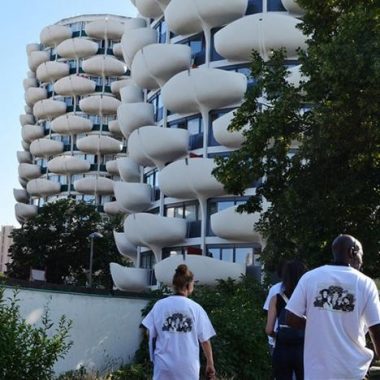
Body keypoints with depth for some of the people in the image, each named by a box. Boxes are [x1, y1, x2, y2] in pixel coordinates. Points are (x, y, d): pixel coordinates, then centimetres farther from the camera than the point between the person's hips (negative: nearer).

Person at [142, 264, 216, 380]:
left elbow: (150, 333, 3)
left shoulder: (160, 305, -2)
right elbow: (205, 339, 0)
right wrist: (210, 363, 10)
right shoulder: (196, 308, -4)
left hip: (164, 363, 1)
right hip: (188, 364, -1)